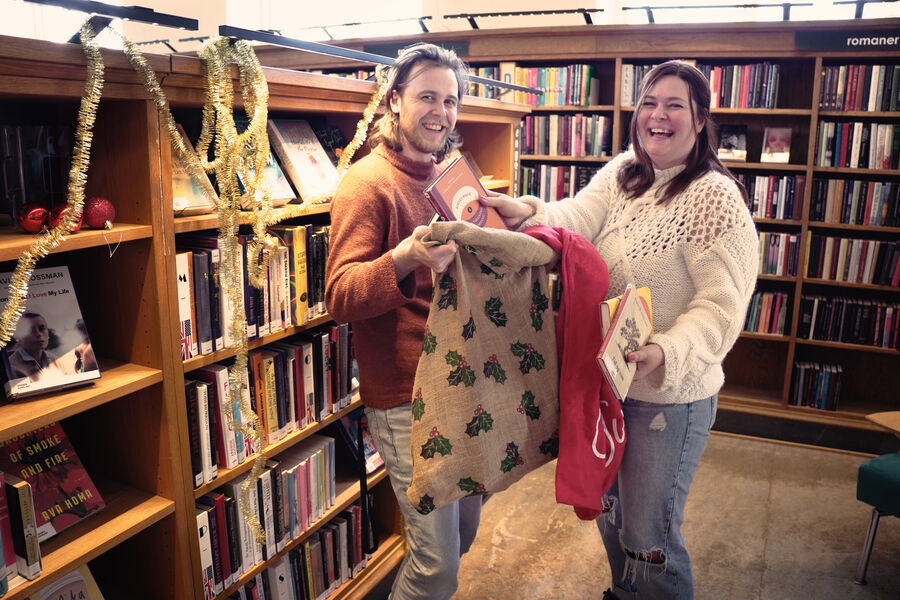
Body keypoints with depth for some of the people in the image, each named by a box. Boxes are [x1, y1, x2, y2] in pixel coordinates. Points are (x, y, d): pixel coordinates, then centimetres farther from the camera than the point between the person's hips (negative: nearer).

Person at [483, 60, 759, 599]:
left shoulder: (715, 197, -16)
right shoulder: (622, 173, 4)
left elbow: (721, 304, -21)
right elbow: (578, 219, -12)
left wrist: (667, 353, -37)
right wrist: (528, 212, -32)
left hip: (670, 395, -7)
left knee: (648, 535, 6)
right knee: (611, 507, 26)